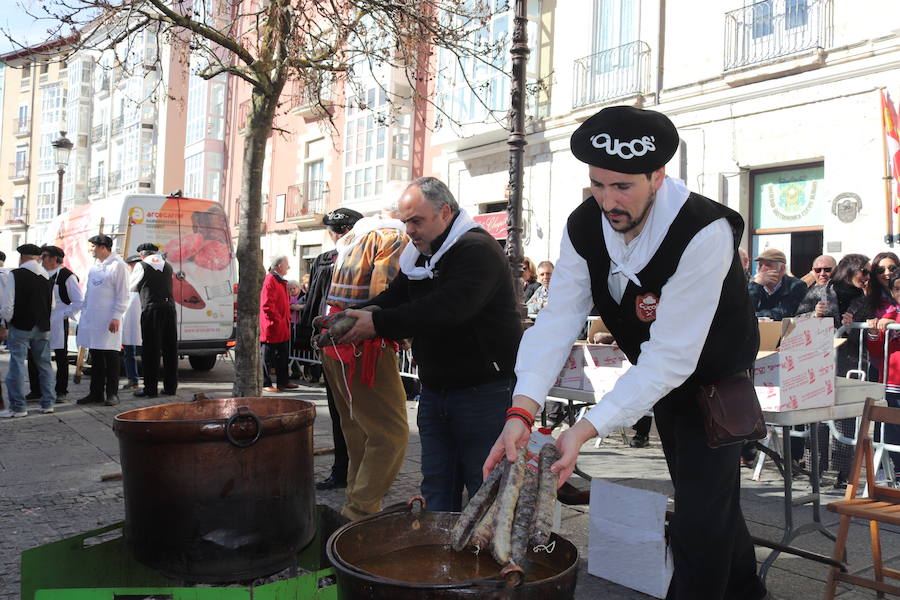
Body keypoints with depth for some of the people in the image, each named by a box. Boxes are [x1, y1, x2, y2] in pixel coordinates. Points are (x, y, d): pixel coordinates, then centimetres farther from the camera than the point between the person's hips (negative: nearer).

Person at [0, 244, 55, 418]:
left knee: (17, 364, 0)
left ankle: (18, 407, 1)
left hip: (20, 326, -5)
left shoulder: (15, 275, -10)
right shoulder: (47, 276, 5)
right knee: (44, 364, 12)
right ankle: (48, 403, 15)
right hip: (43, 327, 5)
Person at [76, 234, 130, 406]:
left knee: (111, 358, 0)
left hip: (109, 320, -7)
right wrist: (84, 313, 16)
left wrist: (116, 317, -16)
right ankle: (96, 393, 20)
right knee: (95, 358, 12)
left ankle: (112, 394, 6)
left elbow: (123, 295, -11)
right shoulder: (95, 266, 15)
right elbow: (88, 291, 21)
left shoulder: (118, 265, -8)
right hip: (92, 319, 7)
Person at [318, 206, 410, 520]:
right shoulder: (395, 238, -8)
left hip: (336, 338, 10)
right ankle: (360, 512, -5)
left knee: (359, 430, 19)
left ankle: (357, 505, 28)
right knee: (392, 432, -7)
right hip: (363, 345, -10)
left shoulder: (354, 236, 21)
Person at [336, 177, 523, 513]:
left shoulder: (477, 249, -16)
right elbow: (393, 298, 8)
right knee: (437, 488, 14)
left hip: (484, 392, -8)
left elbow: (446, 309, -29)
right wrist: (353, 318, -12)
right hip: (435, 390, 8)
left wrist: (378, 324, -28)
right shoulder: (420, 255, 13)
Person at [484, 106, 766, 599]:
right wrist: (519, 413, -35)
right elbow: (557, 320, -22)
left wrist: (585, 430, -42)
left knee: (698, 521, -8)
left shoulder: (706, 233, -35)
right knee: (712, 499, 23)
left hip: (716, 379, -5)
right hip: (658, 378, 6)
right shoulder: (583, 227, -17)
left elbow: (672, 355, -37)